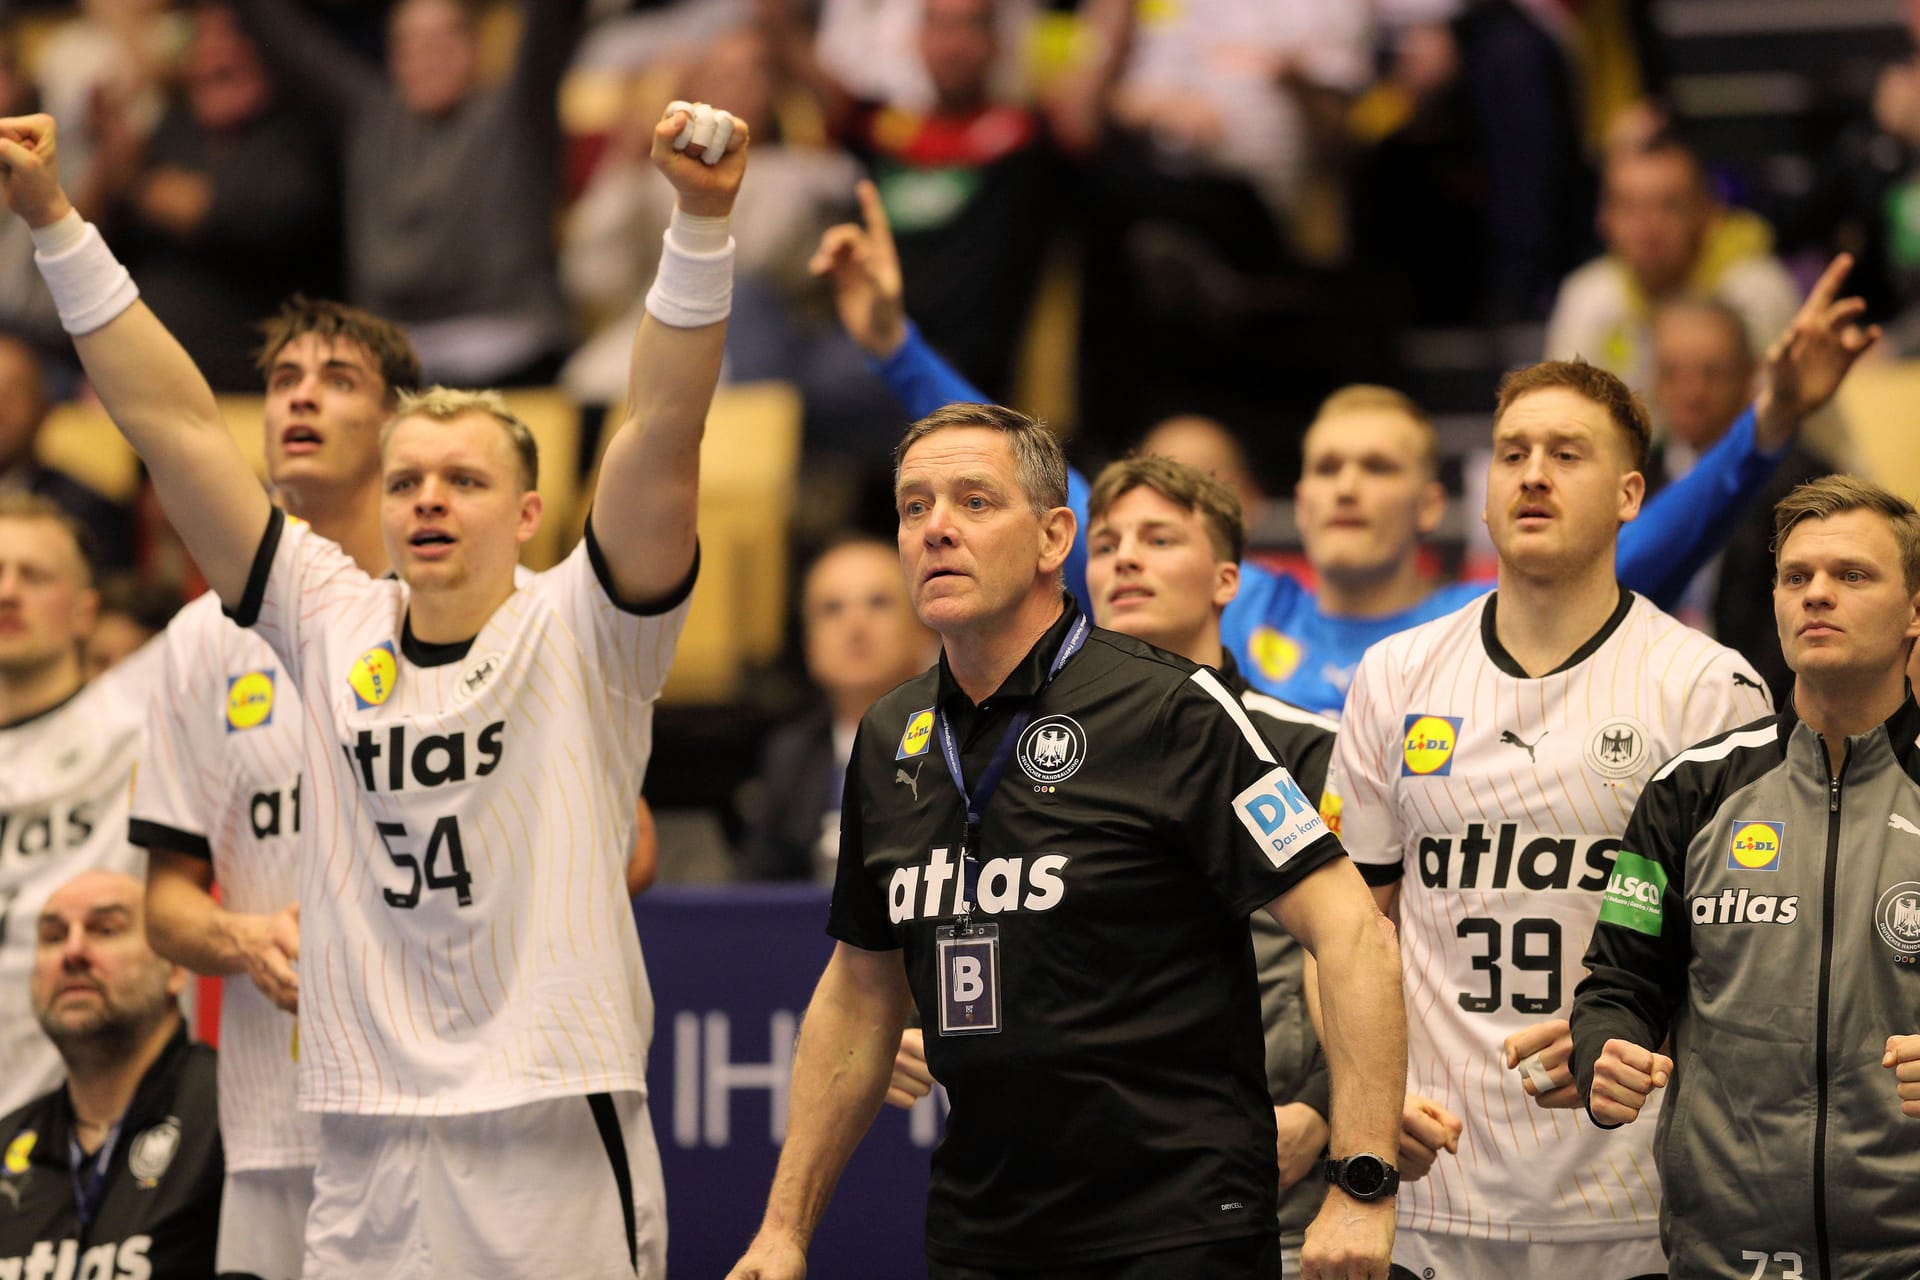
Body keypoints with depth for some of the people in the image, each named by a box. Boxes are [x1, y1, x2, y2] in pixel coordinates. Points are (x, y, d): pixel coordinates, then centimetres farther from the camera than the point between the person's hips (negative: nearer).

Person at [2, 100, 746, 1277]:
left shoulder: (580, 637, 0)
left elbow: (666, 430, -12)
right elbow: (173, 425, 9)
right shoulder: (333, 628, 9)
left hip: (559, 1149, -3)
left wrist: (702, 226, -24)